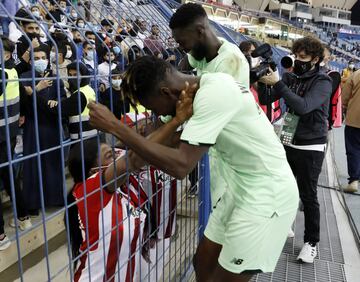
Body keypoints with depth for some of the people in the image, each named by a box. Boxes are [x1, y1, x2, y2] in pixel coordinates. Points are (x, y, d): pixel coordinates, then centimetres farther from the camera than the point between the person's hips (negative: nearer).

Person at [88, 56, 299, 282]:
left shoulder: (214, 93, -27)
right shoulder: (207, 87, 3)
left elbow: (181, 166, -33)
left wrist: (115, 127, -29)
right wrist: (180, 117, -12)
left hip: (267, 193, -9)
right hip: (243, 187, 9)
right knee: (203, 264, 15)